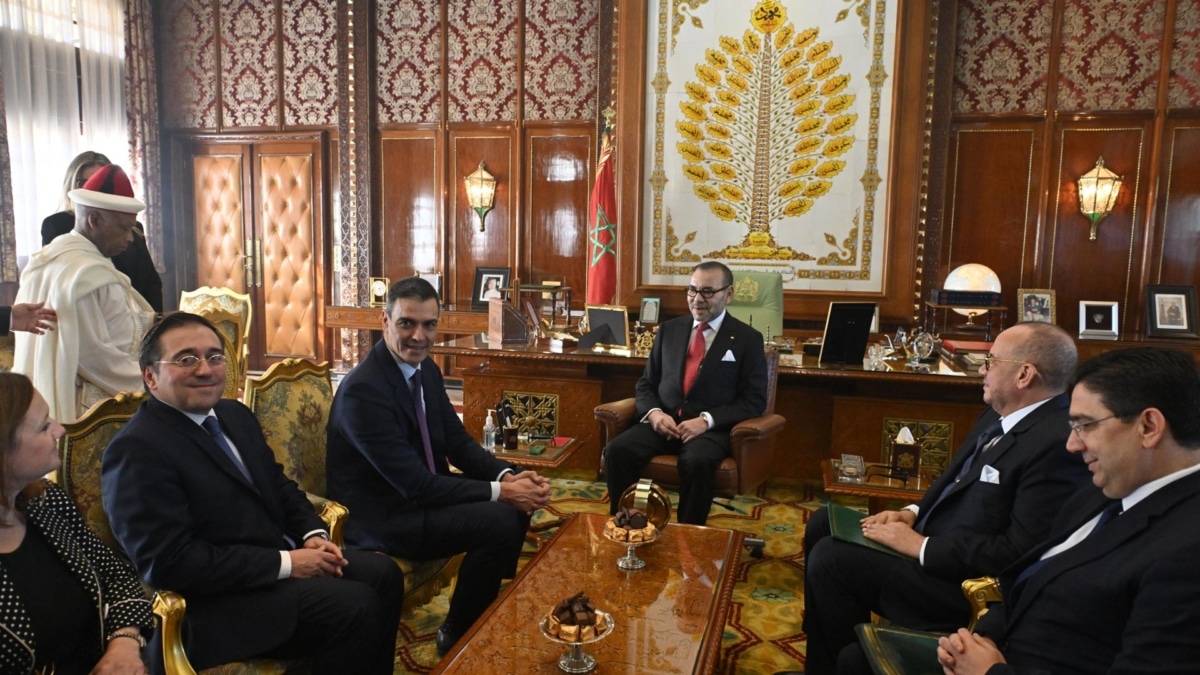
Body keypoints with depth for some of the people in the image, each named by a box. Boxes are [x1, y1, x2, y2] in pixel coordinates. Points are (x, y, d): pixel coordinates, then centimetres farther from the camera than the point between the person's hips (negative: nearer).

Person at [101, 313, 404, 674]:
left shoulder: (235, 415, 10)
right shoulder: (137, 450, -17)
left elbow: (278, 484, 18)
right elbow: (170, 562, -23)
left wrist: (312, 533, -2)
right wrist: (286, 563, -21)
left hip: (282, 557, 9)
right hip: (216, 598, -8)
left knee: (383, 574, -1)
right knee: (355, 607, -21)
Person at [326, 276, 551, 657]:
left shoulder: (426, 369, 1)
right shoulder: (362, 390, -26)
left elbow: (459, 443, 5)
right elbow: (415, 485, -27)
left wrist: (507, 475, -14)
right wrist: (498, 491, -25)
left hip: (422, 491, 9)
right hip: (381, 516, -9)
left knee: (518, 500, 0)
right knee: (499, 521, -22)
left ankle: (495, 606, 19)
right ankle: (457, 636, 1)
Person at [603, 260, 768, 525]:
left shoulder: (748, 339, 3)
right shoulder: (669, 329, 14)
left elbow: (754, 401, -3)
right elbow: (646, 383, 15)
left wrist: (706, 420, -17)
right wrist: (654, 413, -8)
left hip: (712, 428, -3)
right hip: (663, 421, 3)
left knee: (697, 461, -36)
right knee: (617, 450, -24)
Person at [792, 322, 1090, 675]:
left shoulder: (1058, 443, -24)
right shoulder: (1002, 414, 6)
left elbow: (1020, 554, -27)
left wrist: (920, 546, -21)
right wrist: (912, 512, 1)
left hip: (968, 581, -10)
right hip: (933, 535, 10)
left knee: (831, 558, -19)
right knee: (823, 525, 10)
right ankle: (822, 642, 25)